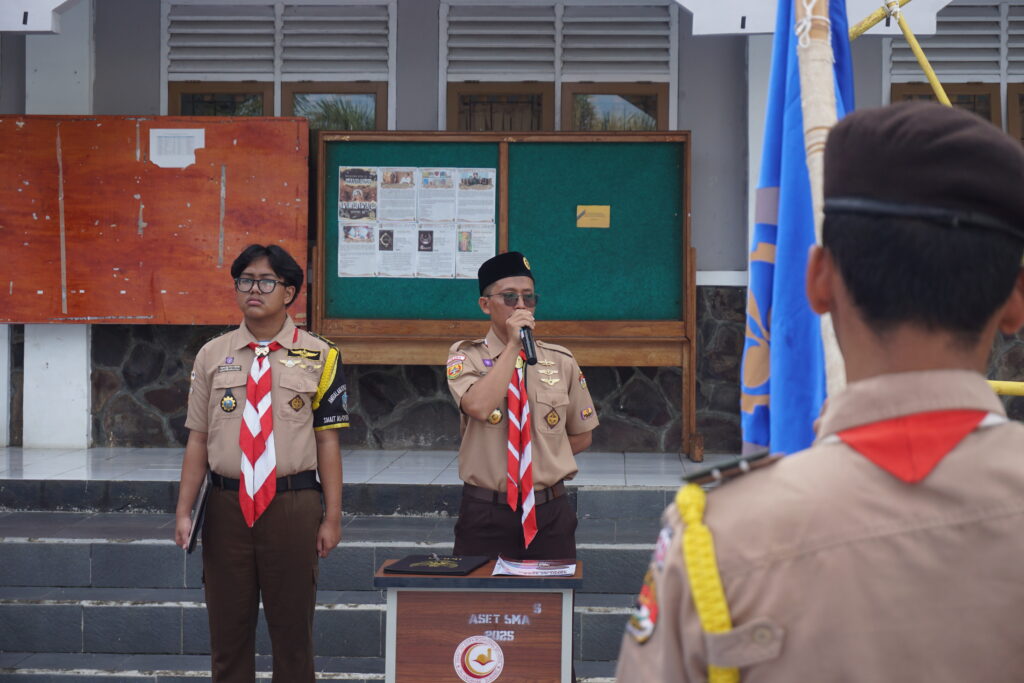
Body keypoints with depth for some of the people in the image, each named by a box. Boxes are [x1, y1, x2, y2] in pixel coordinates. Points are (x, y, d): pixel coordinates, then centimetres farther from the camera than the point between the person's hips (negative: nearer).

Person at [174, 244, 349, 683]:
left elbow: (327, 441, 0)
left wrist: (332, 518, -2)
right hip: (226, 503, 2)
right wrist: (183, 511, 1)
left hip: (293, 505, -2)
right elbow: (197, 439, 7)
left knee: (292, 628, 7)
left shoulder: (318, 356, 1)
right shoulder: (212, 356, 7)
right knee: (227, 629, 10)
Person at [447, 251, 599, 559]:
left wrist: (542, 461, 4)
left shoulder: (561, 361, 6)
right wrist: (513, 346, -19)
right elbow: (479, 407, -23)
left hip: (550, 513, 2)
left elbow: (582, 436, 14)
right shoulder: (466, 357, -1)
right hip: (485, 515, -2)